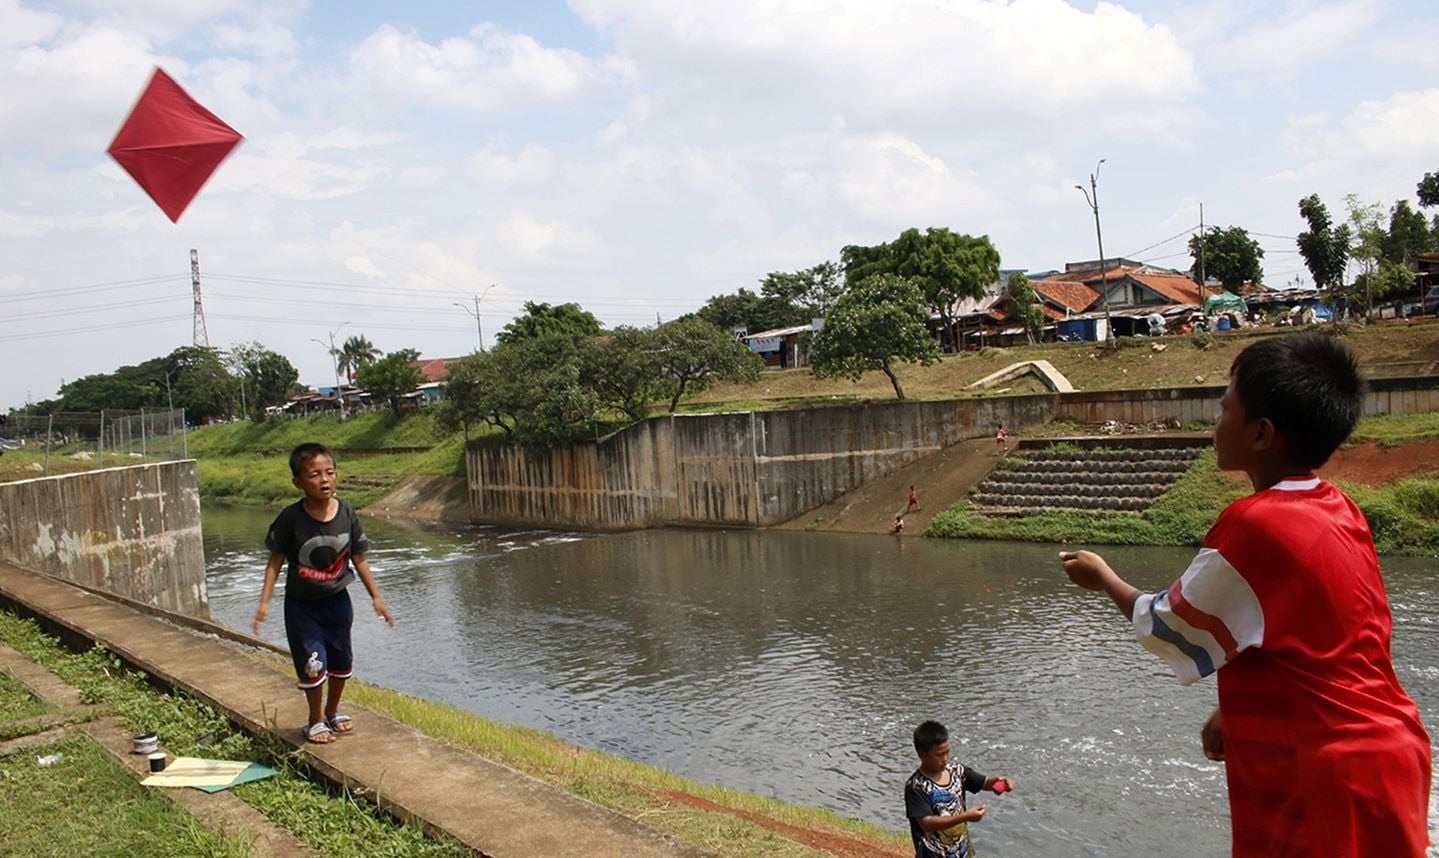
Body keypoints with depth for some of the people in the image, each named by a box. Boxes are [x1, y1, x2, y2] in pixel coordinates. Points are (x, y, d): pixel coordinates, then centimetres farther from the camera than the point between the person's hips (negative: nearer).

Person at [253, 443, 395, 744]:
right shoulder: (291, 517, -17)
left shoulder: (347, 512, -9)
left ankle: (332, 711, 38)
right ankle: (315, 720, 21)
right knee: (312, 663, -2)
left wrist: (376, 597, 3)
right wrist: (264, 602, -13)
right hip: (301, 604, -3)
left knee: (341, 661, 14)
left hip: (337, 600, 3)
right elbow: (276, 560, -8)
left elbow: (358, 558, 0)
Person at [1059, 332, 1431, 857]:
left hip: (1333, 781, -8)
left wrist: (1104, 579, 8)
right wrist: (1237, 713, 16)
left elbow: (1173, 632, -8)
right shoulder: (1341, 512, 4)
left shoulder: (1255, 525, -22)